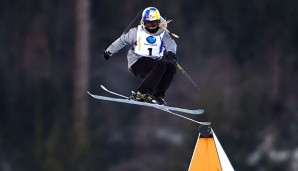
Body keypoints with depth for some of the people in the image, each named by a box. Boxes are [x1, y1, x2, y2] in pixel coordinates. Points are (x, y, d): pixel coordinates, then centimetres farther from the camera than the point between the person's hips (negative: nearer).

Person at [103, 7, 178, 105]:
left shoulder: (162, 33, 4)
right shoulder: (137, 32, -1)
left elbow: (170, 43, -15)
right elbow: (122, 41, 11)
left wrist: (170, 51, -40)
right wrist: (109, 51, 22)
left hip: (152, 65, 5)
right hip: (137, 63, -5)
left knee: (171, 67, -21)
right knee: (161, 66, -30)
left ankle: (158, 95, -17)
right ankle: (141, 94, -31)